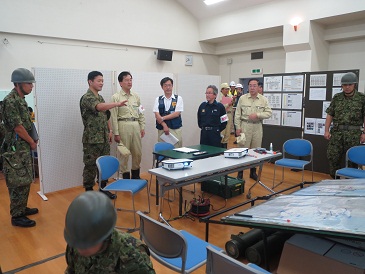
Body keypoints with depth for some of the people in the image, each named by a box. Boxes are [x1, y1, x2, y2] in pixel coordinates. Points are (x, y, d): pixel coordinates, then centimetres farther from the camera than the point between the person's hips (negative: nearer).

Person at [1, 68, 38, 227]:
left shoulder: (21, 100, 12)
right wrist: (32, 142, -9)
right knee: (18, 183, -3)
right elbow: (18, 127, -20)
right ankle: (17, 216, 7)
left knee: (25, 180, 17)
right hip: (16, 149, -10)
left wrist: (31, 142, 9)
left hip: (24, 147, 10)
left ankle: (22, 208, 30)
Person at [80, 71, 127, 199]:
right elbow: (99, 107, -34)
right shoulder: (86, 98, -14)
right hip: (92, 139, -8)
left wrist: (110, 131, 14)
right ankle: (89, 192, 14)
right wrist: (117, 104, -44)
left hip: (104, 138, 8)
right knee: (91, 166, 2)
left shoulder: (100, 97, 15)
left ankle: (103, 189, 26)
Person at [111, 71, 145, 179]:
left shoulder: (136, 96, 11)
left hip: (135, 125, 5)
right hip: (123, 125, -4)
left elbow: (141, 113, 14)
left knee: (138, 152, 10)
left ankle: (135, 174, 27)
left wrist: (142, 127, 9)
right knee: (124, 153, 2)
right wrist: (116, 133, -9)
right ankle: (125, 176, 16)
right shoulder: (116, 97, -4)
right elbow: (114, 117, -7)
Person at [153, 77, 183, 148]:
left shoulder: (178, 98, 4)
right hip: (162, 129, 1)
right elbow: (157, 115, -1)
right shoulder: (158, 99, 9)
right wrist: (164, 126, -13)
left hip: (176, 129, -1)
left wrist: (163, 118, -11)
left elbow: (177, 114, -6)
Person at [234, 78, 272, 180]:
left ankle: (253, 172, 22)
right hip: (245, 125, -2)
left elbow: (269, 113, 0)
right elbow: (237, 114, 1)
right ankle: (240, 172, 9)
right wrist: (238, 127, -4)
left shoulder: (263, 99, 4)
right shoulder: (242, 98, 1)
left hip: (257, 127, 2)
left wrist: (257, 115, -15)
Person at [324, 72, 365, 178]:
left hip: (353, 133, -2)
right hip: (336, 132, 2)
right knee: (332, 156, 1)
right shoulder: (337, 97, 8)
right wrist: (326, 130, 2)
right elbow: (330, 115, 8)